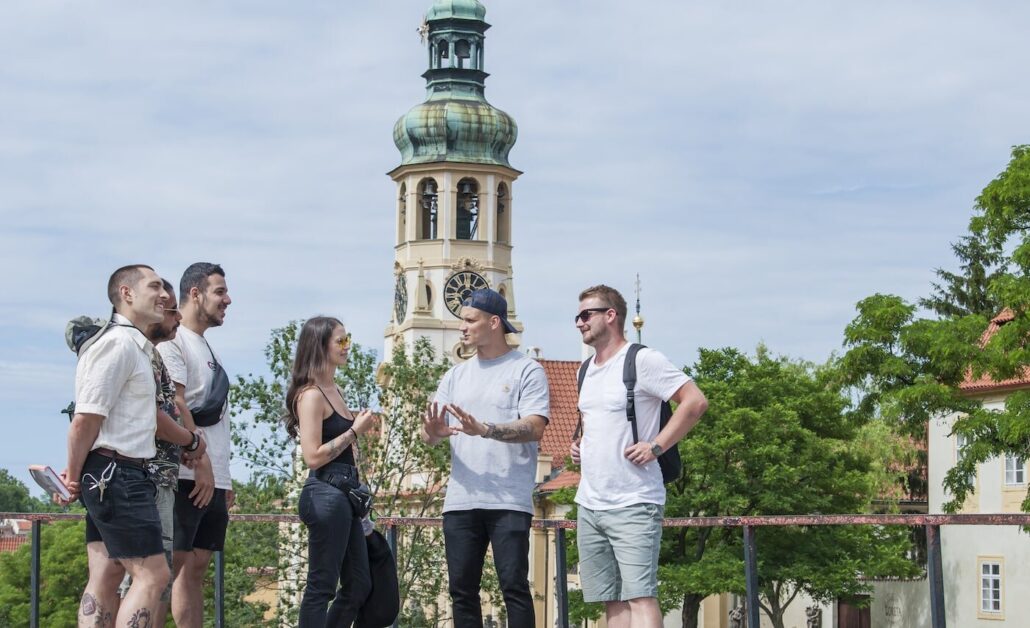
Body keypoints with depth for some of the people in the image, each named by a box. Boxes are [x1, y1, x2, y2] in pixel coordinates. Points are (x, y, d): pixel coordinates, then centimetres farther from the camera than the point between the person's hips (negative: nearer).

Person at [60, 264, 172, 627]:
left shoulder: (136, 347, 19)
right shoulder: (119, 344, -13)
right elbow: (86, 419, -18)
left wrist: (77, 475, 13)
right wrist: (75, 477, -9)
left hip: (106, 478, 10)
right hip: (116, 473, -10)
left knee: (104, 579, 7)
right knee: (152, 575, -10)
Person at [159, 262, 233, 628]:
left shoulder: (207, 349, 23)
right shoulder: (173, 341, -5)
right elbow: (174, 405, -15)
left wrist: (224, 478, 17)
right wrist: (202, 463, -19)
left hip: (213, 478, 9)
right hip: (187, 475, -9)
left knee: (196, 568, 7)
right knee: (174, 566, -11)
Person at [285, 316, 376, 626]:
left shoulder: (335, 390, 15)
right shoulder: (311, 395, -12)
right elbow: (313, 456, -18)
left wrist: (360, 426, 13)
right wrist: (355, 431, -14)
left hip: (344, 494, 10)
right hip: (325, 494, -10)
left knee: (359, 587, 12)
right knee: (321, 587, -6)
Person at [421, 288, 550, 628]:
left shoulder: (526, 370, 1)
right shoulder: (457, 375, 17)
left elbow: (535, 428, -11)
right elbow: (429, 433, 12)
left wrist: (485, 430, -24)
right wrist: (433, 432, -13)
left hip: (509, 501, -5)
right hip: (461, 501, 5)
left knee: (514, 585, -8)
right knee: (462, 589, 5)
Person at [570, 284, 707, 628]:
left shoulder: (643, 361, -9)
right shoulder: (586, 371, 17)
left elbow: (695, 401, -13)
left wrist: (654, 447, -17)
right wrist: (579, 446, 13)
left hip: (633, 505, -8)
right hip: (589, 504, 8)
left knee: (640, 597, -15)